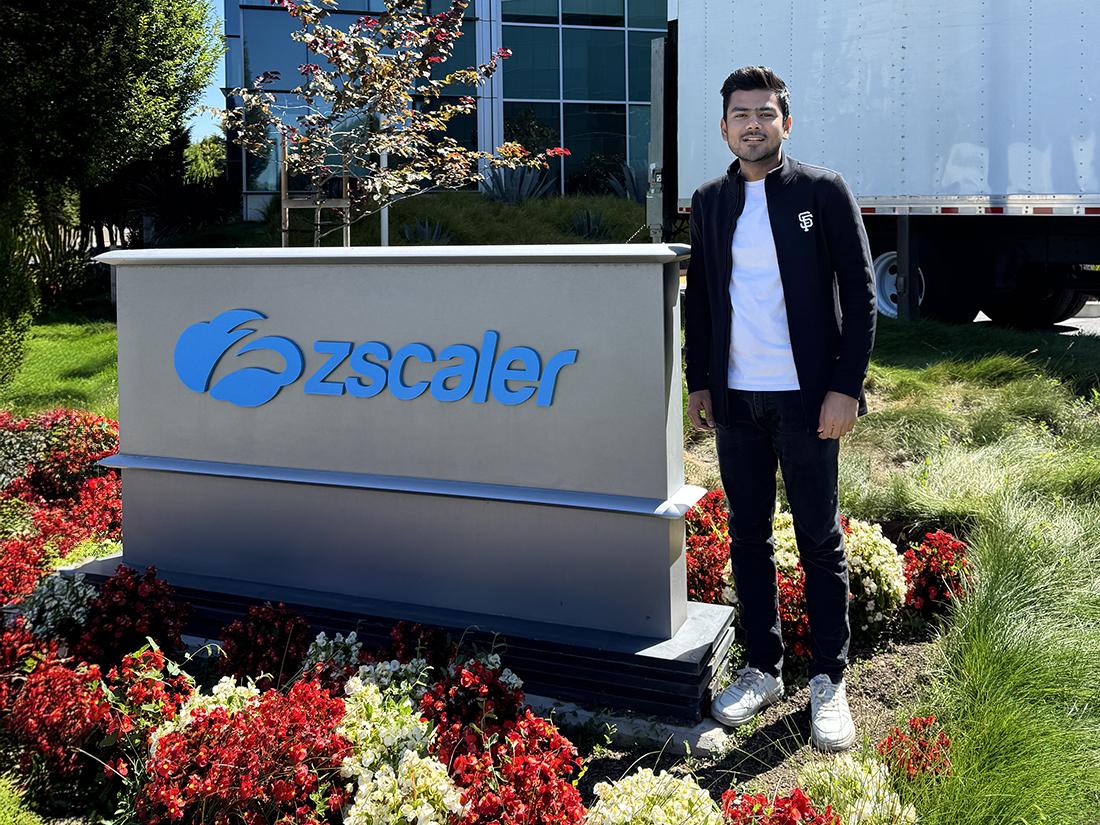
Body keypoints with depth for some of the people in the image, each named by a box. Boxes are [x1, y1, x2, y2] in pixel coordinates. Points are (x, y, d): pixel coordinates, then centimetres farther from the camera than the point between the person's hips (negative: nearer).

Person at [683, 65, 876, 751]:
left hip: (806, 398, -4)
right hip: (735, 399, 4)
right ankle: (763, 670, 22)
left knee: (820, 540, 4)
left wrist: (846, 386, -11)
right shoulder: (710, 201, 10)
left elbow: (860, 293, -4)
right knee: (748, 537, 10)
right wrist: (699, 381, 9)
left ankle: (830, 681, 14)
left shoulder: (823, 192, -2)